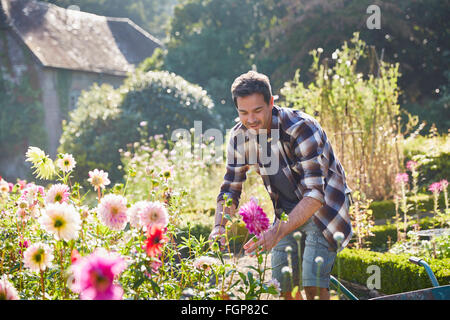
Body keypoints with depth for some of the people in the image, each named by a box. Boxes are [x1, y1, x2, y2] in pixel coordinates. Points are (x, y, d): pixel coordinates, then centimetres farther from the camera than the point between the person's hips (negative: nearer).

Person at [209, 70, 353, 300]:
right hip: (287, 213, 6)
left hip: (323, 206, -6)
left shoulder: (301, 128, -30)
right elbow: (230, 188, -2)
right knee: (283, 285, 4)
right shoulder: (239, 137, -11)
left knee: (313, 285, -17)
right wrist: (219, 226, -22)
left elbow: (315, 193, -35)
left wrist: (278, 232, -45)